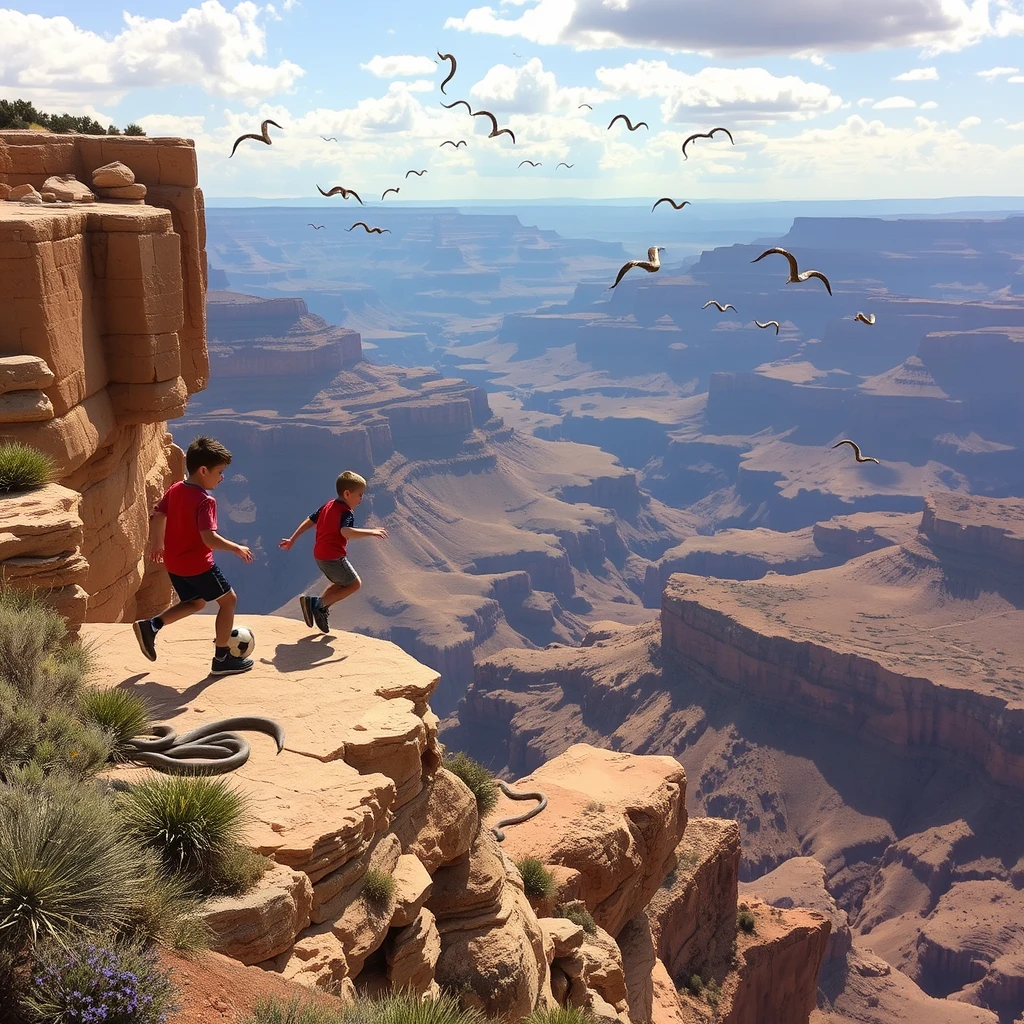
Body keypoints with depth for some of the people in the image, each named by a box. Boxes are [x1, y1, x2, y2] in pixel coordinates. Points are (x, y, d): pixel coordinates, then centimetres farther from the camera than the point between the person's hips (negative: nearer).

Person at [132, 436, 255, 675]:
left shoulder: (174, 489, 2)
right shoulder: (205, 501, -22)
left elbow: (158, 517, 12)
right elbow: (209, 538, -30)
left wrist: (157, 543, 27)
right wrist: (237, 548, -18)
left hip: (173, 563, 8)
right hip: (197, 565, -8)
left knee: (195, 603, 27)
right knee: (228, 599, 9)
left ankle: (151, 626, 11)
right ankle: (222, 659, 13)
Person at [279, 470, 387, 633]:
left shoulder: (328, 506, 12)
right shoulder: (346, 512, -15)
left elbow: (308, 522, 16)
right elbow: (346, 532, -35)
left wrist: (292, 540, 21)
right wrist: (370, 532, -35)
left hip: (319, 555, 9)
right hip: (334, 557, -9)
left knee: (341, 584, 25)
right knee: (355, 584, 4)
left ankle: (320, 609, 13)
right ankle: (318, 603, -5)